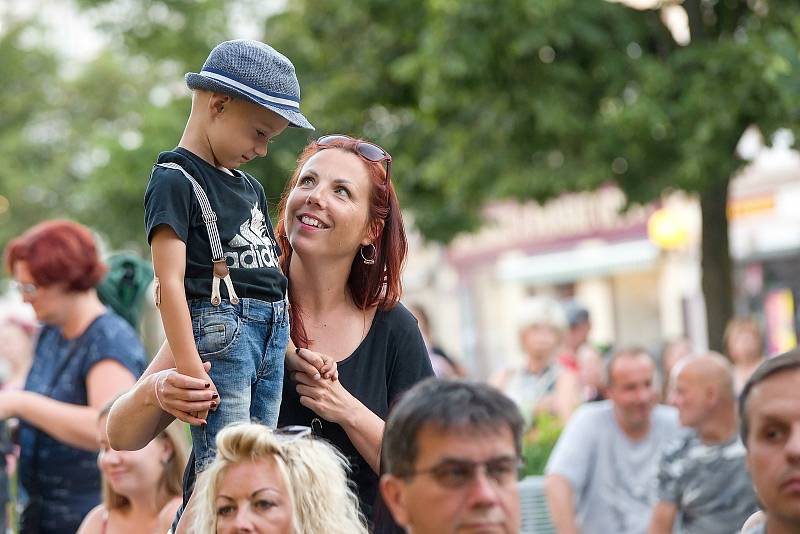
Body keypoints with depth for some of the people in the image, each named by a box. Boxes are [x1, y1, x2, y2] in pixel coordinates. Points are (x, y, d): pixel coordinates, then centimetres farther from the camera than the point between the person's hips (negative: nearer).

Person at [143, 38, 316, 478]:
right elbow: (170, 281, -12)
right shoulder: (175, 180, -5)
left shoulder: (249, 186, 22)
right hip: (219, 326, -8)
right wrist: (189, 368, -18)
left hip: (273, 331, 8)